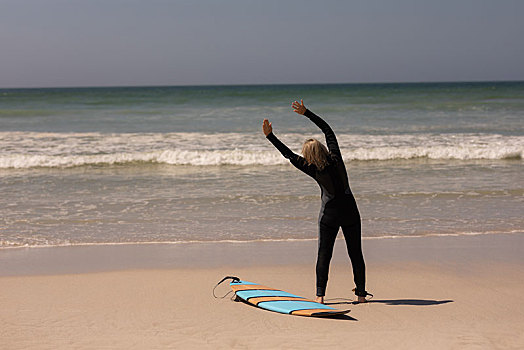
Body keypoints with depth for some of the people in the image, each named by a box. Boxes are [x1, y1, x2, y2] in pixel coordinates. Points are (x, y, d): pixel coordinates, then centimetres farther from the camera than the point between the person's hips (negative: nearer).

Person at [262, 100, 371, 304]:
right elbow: (327, 129, 4)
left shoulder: (314, 170, -13)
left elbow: (289, 155, -10)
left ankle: (320, 295, 2)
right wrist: (306, 113, 7)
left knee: (324, 255, 5)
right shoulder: (335, 157, -6)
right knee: (356, 254, 9)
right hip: (350, 211, 3)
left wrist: (270, 136, -6)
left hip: (329, 214, -3)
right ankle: (361, 294, 12)